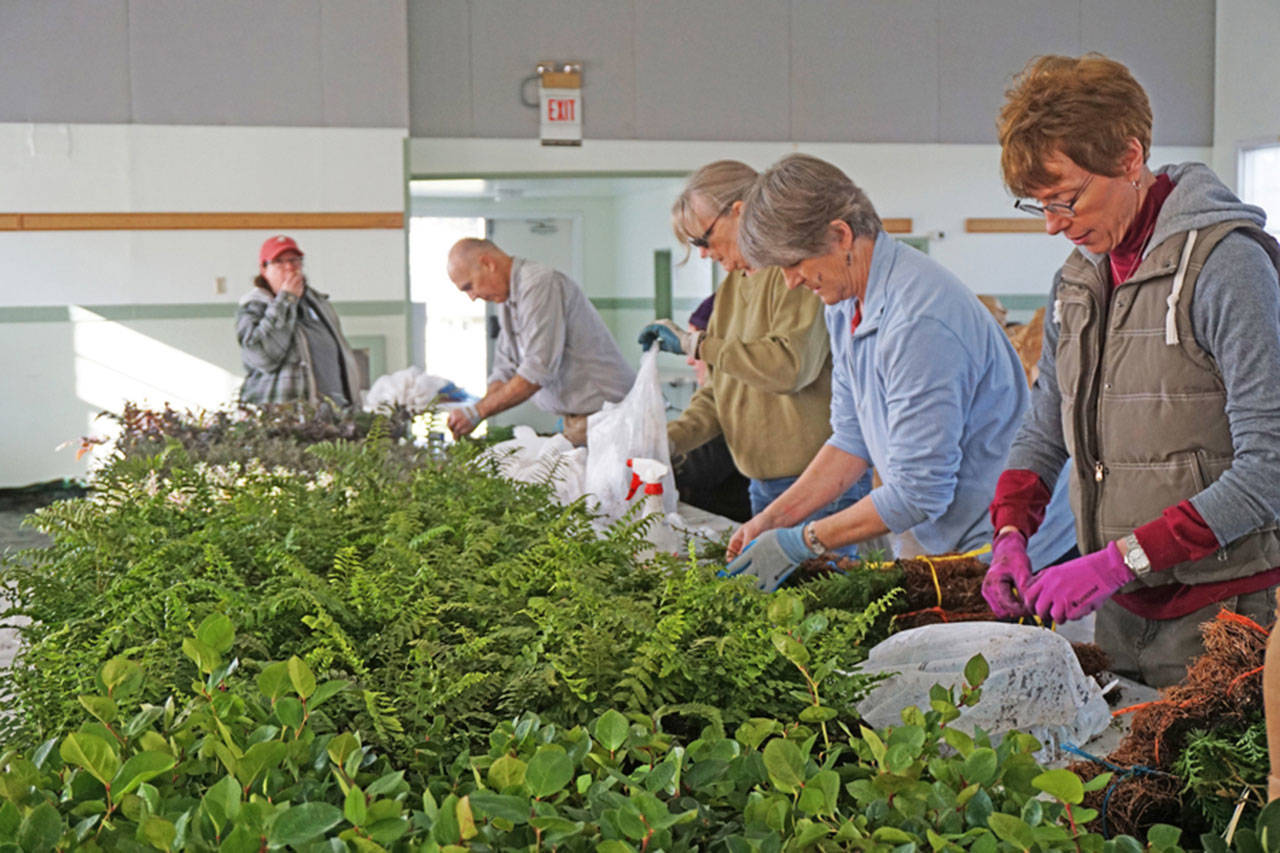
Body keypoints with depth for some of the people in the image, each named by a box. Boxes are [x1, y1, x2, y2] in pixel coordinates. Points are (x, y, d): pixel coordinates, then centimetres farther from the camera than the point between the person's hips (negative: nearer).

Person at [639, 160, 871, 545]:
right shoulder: (731, 288, 16)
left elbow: (790, 365, -26)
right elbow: (719, 391, 16)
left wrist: (696, 344, -15)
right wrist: (673, 437, -2)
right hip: (764, 486, 8)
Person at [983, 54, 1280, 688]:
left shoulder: (1224, 261, -14)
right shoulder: (1077, 277, 9)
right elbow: (1043, 433, 18)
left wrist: (1123, 559, -22)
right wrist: (1010, 534, -1)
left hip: (1220, 612, -6)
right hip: (1121, 606, 6)